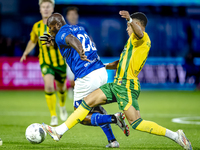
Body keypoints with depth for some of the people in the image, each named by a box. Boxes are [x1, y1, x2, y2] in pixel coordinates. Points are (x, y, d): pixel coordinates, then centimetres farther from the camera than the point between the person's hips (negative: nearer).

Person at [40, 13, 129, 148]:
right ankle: (112, 141, 21)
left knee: (82, 118, 6)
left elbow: (72, 39, -29)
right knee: (94, 107, 31)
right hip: (102, 72, 8)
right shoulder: (79, 28, 21)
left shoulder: (61, 34, -4)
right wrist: (55, 42, 40)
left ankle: (114, 118, -15)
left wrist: (80, 53, -48)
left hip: (86, 78, -8)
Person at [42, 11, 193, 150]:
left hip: (127, 86, -10)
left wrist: (130, 20, -51)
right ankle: (60, 131, 7)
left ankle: (175, 136, -12)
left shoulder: (142, 38, -6)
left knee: (136, 123, -17)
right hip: (118, 83, 10)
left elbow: (139, 32, -33)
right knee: (87, 102, 5)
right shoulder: (135, 42, 24)